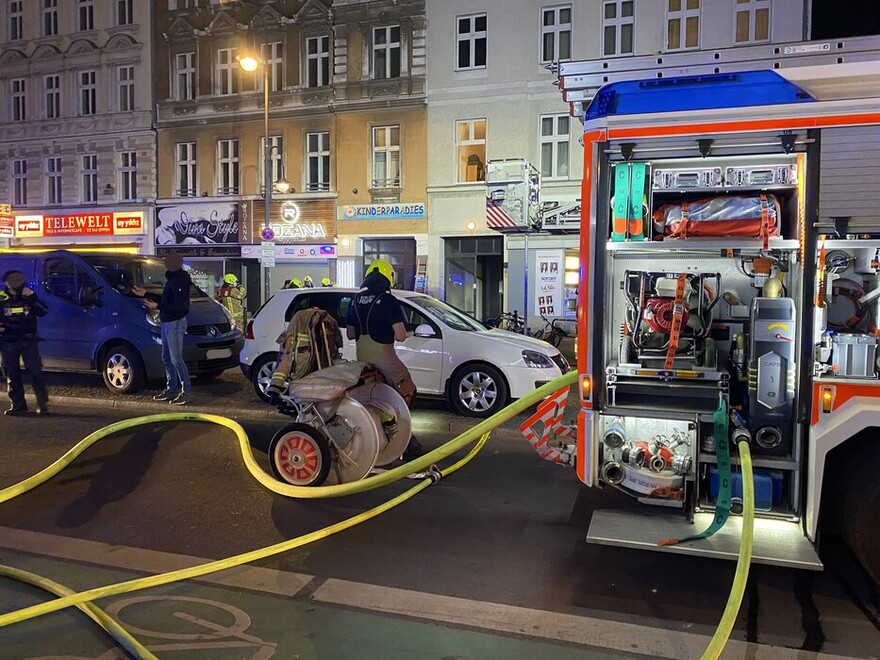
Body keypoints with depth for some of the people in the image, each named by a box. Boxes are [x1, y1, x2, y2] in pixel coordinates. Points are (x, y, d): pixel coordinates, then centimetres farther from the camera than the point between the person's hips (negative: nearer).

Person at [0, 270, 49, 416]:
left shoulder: (28, 296, 3)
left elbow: (44, 312, -7)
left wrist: (32, 297, -19)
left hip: (28, 341, -1)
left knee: (35, 372, -3)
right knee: (12, 374, 6)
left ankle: (43, 404, 2)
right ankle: (18, 405, 15)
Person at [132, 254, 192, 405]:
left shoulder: (179, 281, -17)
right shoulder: (173, 280, 14)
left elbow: (180, 305, -24)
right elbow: (165, 299, 21)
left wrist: (158, 306, -21)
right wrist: (145, 294, 24)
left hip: (175, 323, -10)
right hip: (167, 323, 10)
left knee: (176, 359, -8)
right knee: (167, 358, 15)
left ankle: (187, 392, -3)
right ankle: (171, 389, 24)